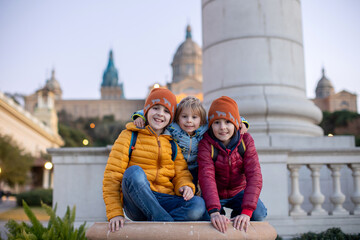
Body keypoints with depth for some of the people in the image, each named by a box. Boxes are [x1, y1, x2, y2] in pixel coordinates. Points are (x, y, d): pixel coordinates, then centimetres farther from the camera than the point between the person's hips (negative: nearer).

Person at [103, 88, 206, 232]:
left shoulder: (173, 143, 17)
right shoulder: (130, 136, 5)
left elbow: (181, 173, 12)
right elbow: (112, 176, -2)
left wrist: (185, 186, -14)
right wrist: (115, 213, -13)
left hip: (164, 201, 3)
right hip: (136, 202, -2)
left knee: (199, 205, -26)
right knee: (134, 172, -34)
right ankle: (166, 222, -26)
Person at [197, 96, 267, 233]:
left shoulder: (246, 140, -14)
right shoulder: (206, 144, -19)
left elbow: (254, 175, -24)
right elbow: (206, 177, -32)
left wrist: (246, 212, -38)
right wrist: (214, 211, -49)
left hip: (238, 192, 1)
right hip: (215, 195, 0)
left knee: (259, 214, -25)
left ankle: (236, 220, 7)